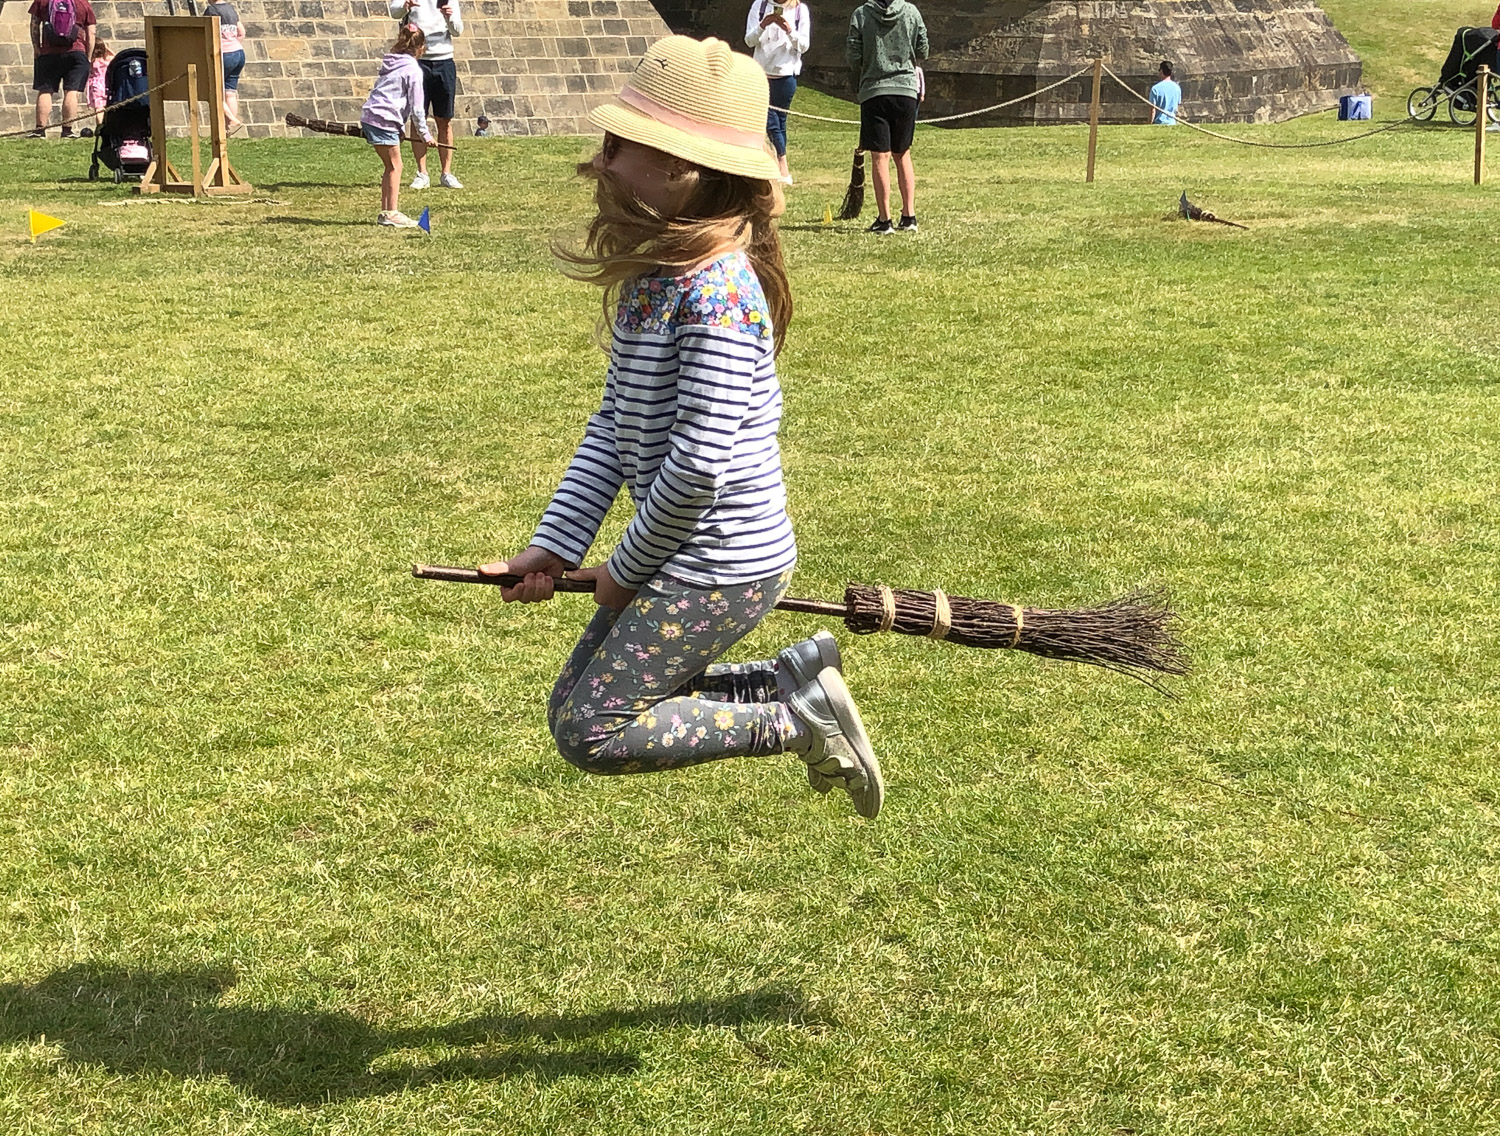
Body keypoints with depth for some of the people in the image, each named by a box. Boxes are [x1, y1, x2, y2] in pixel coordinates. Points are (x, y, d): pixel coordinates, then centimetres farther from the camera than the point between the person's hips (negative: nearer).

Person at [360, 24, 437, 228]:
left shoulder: (389, 63, 17)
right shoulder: (413, 70, -8)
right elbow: (416, 106, -8)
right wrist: (425, 133, 0)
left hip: (369, 116, 8)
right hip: (384, 120, -8)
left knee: (390, 166, 14)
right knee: (395, 166, -1)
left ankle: (385, 212, 16)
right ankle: (392, 213, -2)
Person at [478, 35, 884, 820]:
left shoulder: (715, 290, -25)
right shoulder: (650, 271, 5)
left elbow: (698, 465, -28)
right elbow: (614, 424, 8)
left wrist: (625, 568, -14)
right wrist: (554, 546, 2)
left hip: (721, 565, -10)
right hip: (679, 555, 10)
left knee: (587, 731, -6)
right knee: (579, 696, 19)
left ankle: (799, 722, 3)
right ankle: (792, 678, 20)